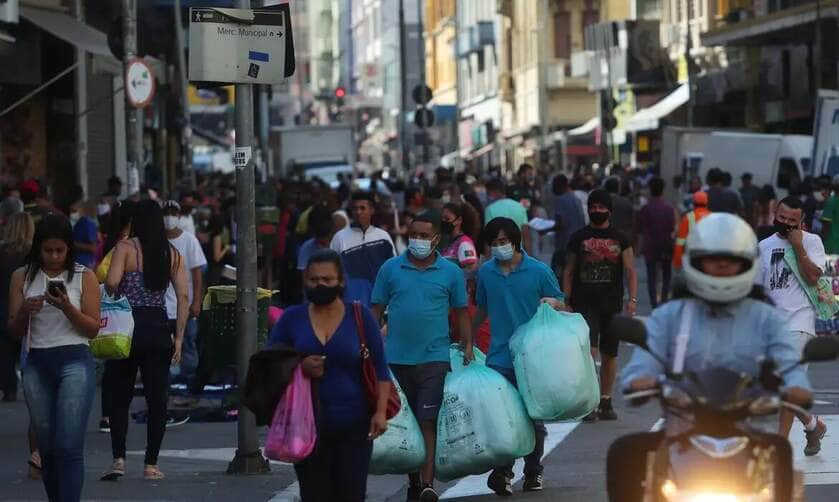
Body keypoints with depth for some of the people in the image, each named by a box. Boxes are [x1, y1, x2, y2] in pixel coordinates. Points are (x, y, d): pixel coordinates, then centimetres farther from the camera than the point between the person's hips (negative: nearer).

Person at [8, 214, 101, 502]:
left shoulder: (84, 277, 1)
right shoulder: (23, 277, 8)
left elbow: (93, 329, -1)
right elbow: (14, 332, 9)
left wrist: (67, 308, -17)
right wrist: (24, 311, -12)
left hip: (74, 362, -3)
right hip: (37, 364, 3)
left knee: (69, 446, -13)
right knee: (47, 447, 8)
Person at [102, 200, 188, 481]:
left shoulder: (126, 248, -4)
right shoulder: (172, 254, 6)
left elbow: (112, 282, -18)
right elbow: (183, 297, 2)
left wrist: (111, 300, 3)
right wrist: (178, 339, 5)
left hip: (129, 326, -3)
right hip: (159, 328, 3)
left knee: (120, 397, 7)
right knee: (157, 398, 7)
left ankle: (118, 459, -4)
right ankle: (151, 465, 7)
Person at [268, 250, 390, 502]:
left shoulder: (360, 317, 3)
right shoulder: (292, 318, 6)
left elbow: (380, 369, 3)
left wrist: (380, 411, -8)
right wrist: (299, 368, -12)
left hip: (353, 427, -1)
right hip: (307, 425, 1)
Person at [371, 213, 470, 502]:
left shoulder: (451, 273, 3)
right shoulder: (390, 269, 5)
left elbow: (461, 312, 11)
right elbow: (376, 310, 8)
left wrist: (468, 346, 4)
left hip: (434, 359, -2)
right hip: (397, 359, 2)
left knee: (429, 422, -11)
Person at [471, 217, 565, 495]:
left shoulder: (539, 271, -3)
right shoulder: (485, 272, 5)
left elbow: (561, 305, 4)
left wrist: (553, 303, -18)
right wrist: (468, 341, 25)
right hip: (500, 356, 1)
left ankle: (533, 472, 21)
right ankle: (503, 472, -8)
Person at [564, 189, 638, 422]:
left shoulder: (620, 239, 7)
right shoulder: (578, 238, 6)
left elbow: (630, 270, 3)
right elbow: (569, 273, 9)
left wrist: (632, 299, -9)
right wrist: (565, 303, 2)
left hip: (612, 304, 2)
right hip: (584, 304, -2)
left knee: (609, 355, 8)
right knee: (589, 350, -16)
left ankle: (605, 402, 19)